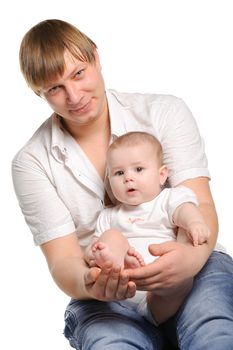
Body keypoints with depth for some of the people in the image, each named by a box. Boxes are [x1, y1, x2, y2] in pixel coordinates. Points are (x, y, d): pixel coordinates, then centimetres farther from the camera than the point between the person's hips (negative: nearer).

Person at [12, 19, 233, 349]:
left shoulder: (164, 112, 1)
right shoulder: (31, 163, 1)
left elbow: (200, 205, -6)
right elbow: (63, 258, -3)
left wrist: (191, 257, -31)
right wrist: (88, 284, -30)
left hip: (192, 273, 0)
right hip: (107, 298, 1)